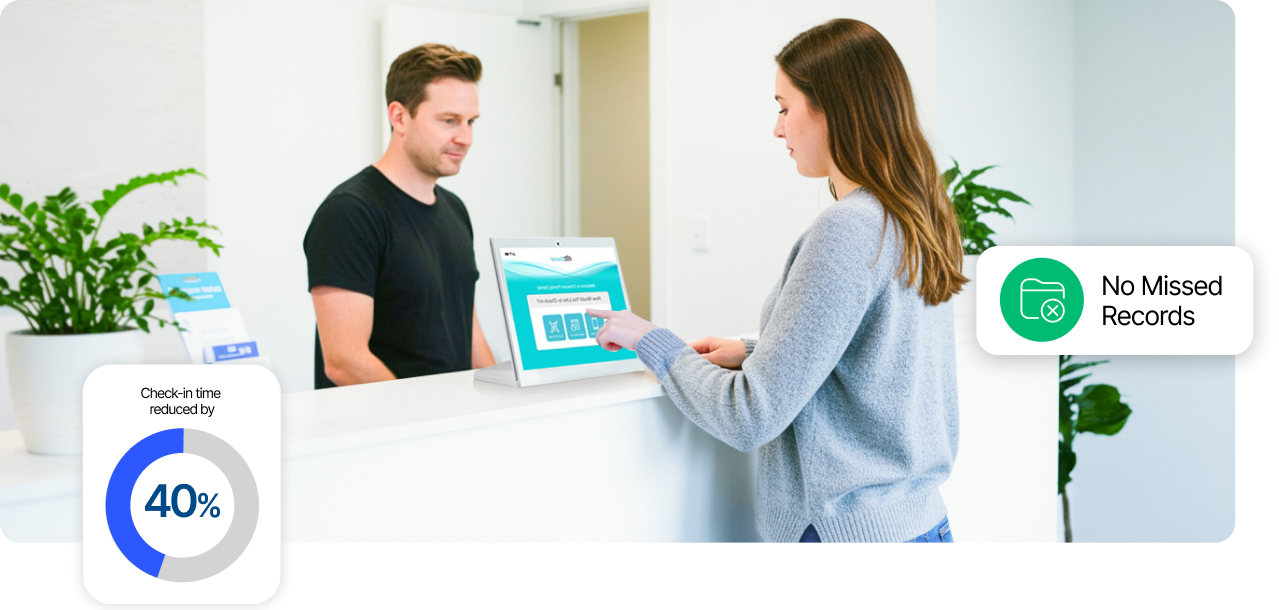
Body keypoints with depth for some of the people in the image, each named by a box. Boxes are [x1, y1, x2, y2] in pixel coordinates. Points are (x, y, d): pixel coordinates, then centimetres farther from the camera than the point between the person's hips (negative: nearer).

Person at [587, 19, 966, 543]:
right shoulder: (916, 221, 5)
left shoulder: (846, 230, -22)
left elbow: (751, 419, -22)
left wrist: (650, 340, -9)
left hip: (849, 527, -8)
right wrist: (757, 353, 9)